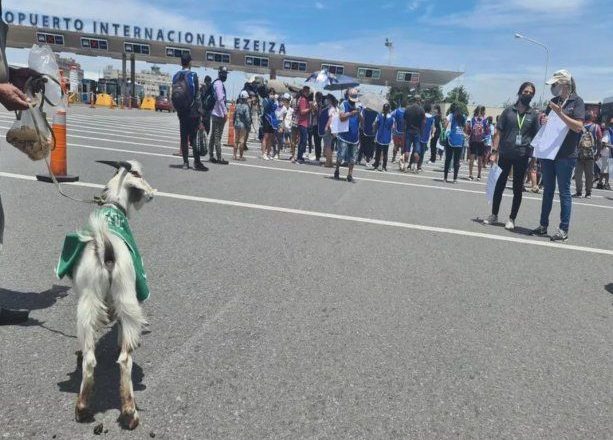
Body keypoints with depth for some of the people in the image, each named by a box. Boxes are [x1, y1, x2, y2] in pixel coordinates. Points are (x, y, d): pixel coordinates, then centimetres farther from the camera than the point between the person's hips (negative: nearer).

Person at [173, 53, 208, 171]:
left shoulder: (176, 76, 8)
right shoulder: (193, 75, -8)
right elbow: (196, 95, -10)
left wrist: (178, 109, 17)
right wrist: (200, 111, -6)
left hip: (181, 111, 5)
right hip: (192, 111, -5)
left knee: (184, 137, 7)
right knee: (193, 137, -5)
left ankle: (185, 162, 9)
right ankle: (197, 162, -6)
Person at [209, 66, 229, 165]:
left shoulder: (215, 83, 18)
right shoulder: (219, 84, -12)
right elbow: (220, 99, -18)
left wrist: (225, 110, 17)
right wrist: (225, 112, -16)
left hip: (214, 113, 10)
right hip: (219, 114, -10)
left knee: (213, 135, 11)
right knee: (218, 136, -9)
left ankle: (211, 156, 16)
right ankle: (219, 158, -8)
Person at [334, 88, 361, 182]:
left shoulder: (358, 106, 8)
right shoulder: (344, 104, -3)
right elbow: (341, 117, -13)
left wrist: (359, 114, -12)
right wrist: (351, 113, -23)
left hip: (354, 136, 4)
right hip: (344, 135, -4)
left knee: (352, 158, 5)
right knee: (341, 155, -7)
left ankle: (350, 174, 14)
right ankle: (337, 171, 15)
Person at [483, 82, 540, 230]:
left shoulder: (534, 115, 6)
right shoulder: (509, 111, 4)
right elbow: (499, 132, 3)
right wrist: (495, 151, -4)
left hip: (522, 156, 0)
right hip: (505, 154, 0)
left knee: (517, 189, 5)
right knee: (499, 185, 7)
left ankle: (512, 219, 13)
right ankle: (494, 215, 20)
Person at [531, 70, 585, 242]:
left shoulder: (577, 101, -4)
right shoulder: (554, 101, 13)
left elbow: (578, 127, -14)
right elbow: (545, 121, 23)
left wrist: (560, 114, -23)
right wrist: (543, 120, 0)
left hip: (565, 155, -6)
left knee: (564, 192, -1)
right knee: (548, 190, 11)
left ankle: (564, 230, 4)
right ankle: (543, 226, 18)